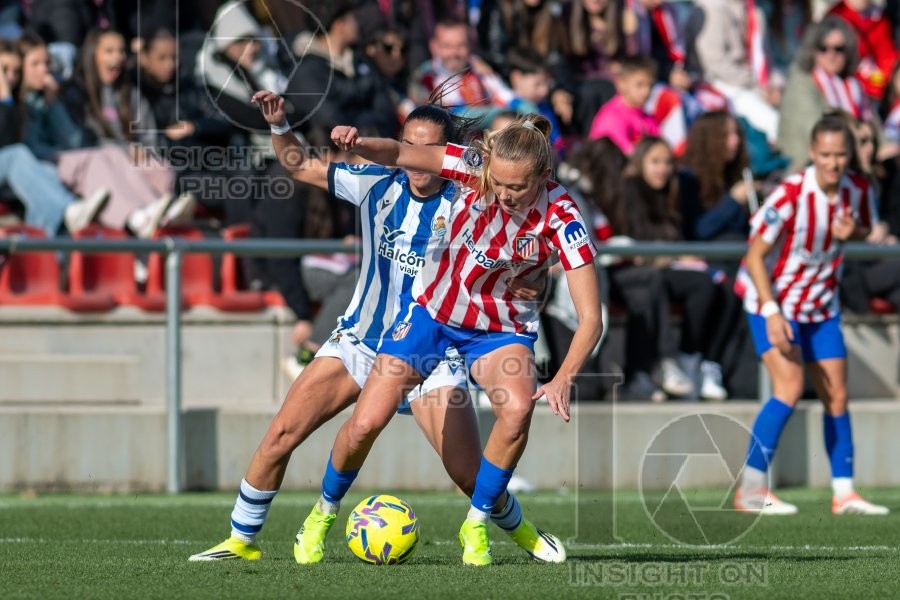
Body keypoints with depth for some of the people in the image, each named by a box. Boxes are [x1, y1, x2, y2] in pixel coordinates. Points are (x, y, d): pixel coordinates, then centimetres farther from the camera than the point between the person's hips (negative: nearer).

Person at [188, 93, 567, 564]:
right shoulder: (379, 184, -3)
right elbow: (298, 166, 6)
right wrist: (279, 125, -11)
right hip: (359, 341, 3)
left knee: (470, 475, -9)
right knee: (280, 436, -9)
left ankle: (521, 530, 22)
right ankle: (241, 541, 8)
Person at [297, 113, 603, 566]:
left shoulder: (561, 218, -27)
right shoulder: (476, 165, -22)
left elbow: (590, 317, -29)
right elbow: (398, 155, -19)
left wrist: (563, 379, -45)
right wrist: (358, 143, -43)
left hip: (502, 329, -1)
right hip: (432, 309, 1)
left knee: (517, 409, -31)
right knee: (366, 422, -6)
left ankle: (477, 524, -10)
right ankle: (324, 511, 24)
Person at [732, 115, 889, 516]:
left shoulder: (857, 192, -8)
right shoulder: (790, 195, -24)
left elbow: (864, 232, 13)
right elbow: (755, 256, -18)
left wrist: (851, 233, -13)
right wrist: (772, 313, -26)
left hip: (821, 306, 6)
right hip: (774, 301, -6)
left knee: (837, 395, 6)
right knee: (790, 386, -20)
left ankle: (843, 492, 14)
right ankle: (750, 488, -15)